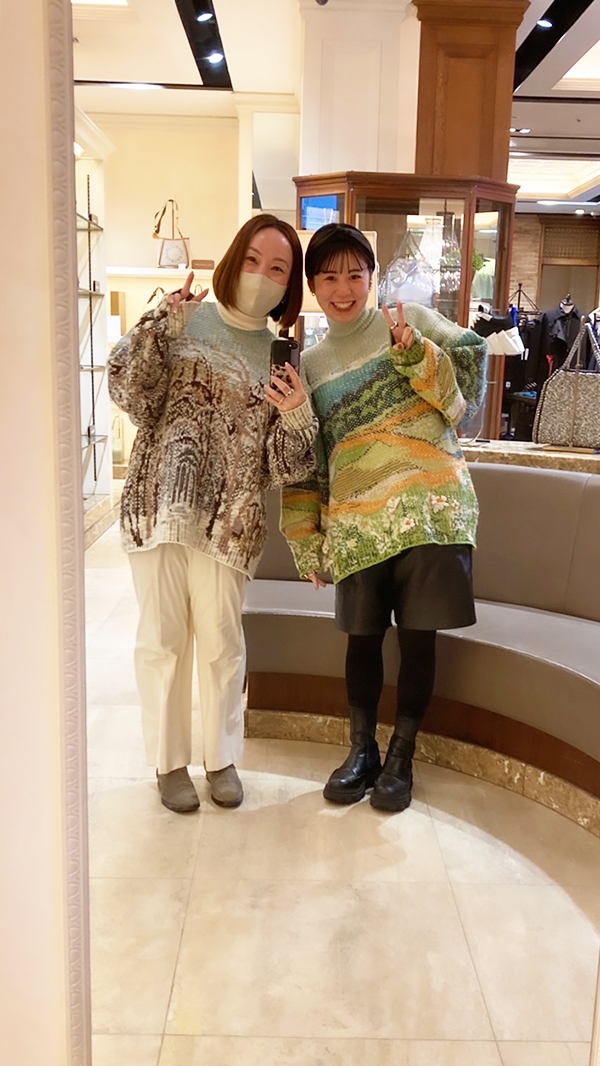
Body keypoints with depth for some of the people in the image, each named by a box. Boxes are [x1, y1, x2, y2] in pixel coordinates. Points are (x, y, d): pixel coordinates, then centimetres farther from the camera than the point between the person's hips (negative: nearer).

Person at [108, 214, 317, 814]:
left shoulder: (283, 357, 7)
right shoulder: (186, 321, 4)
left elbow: (283, 467, 3)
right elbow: (131, 395, -6)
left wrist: (296, 416, -16)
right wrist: (160, 328, -16)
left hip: (228, 519, 1)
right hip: (159, 505, 0)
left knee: (221, 643, 7)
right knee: (163, 638, 7)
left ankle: (221, 757, 28)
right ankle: (169, 760, 24)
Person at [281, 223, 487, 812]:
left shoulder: (414, 321, 7)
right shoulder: (310, 364, 14)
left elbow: (467, 389, 3)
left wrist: (415, 354, -13)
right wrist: (306, 542, 10)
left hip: (429, 509, -2)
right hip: (357, 523, 2)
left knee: (417, 636, 4)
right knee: (363, 636, 8)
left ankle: (401, 757, 22)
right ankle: (361, 750, 28)